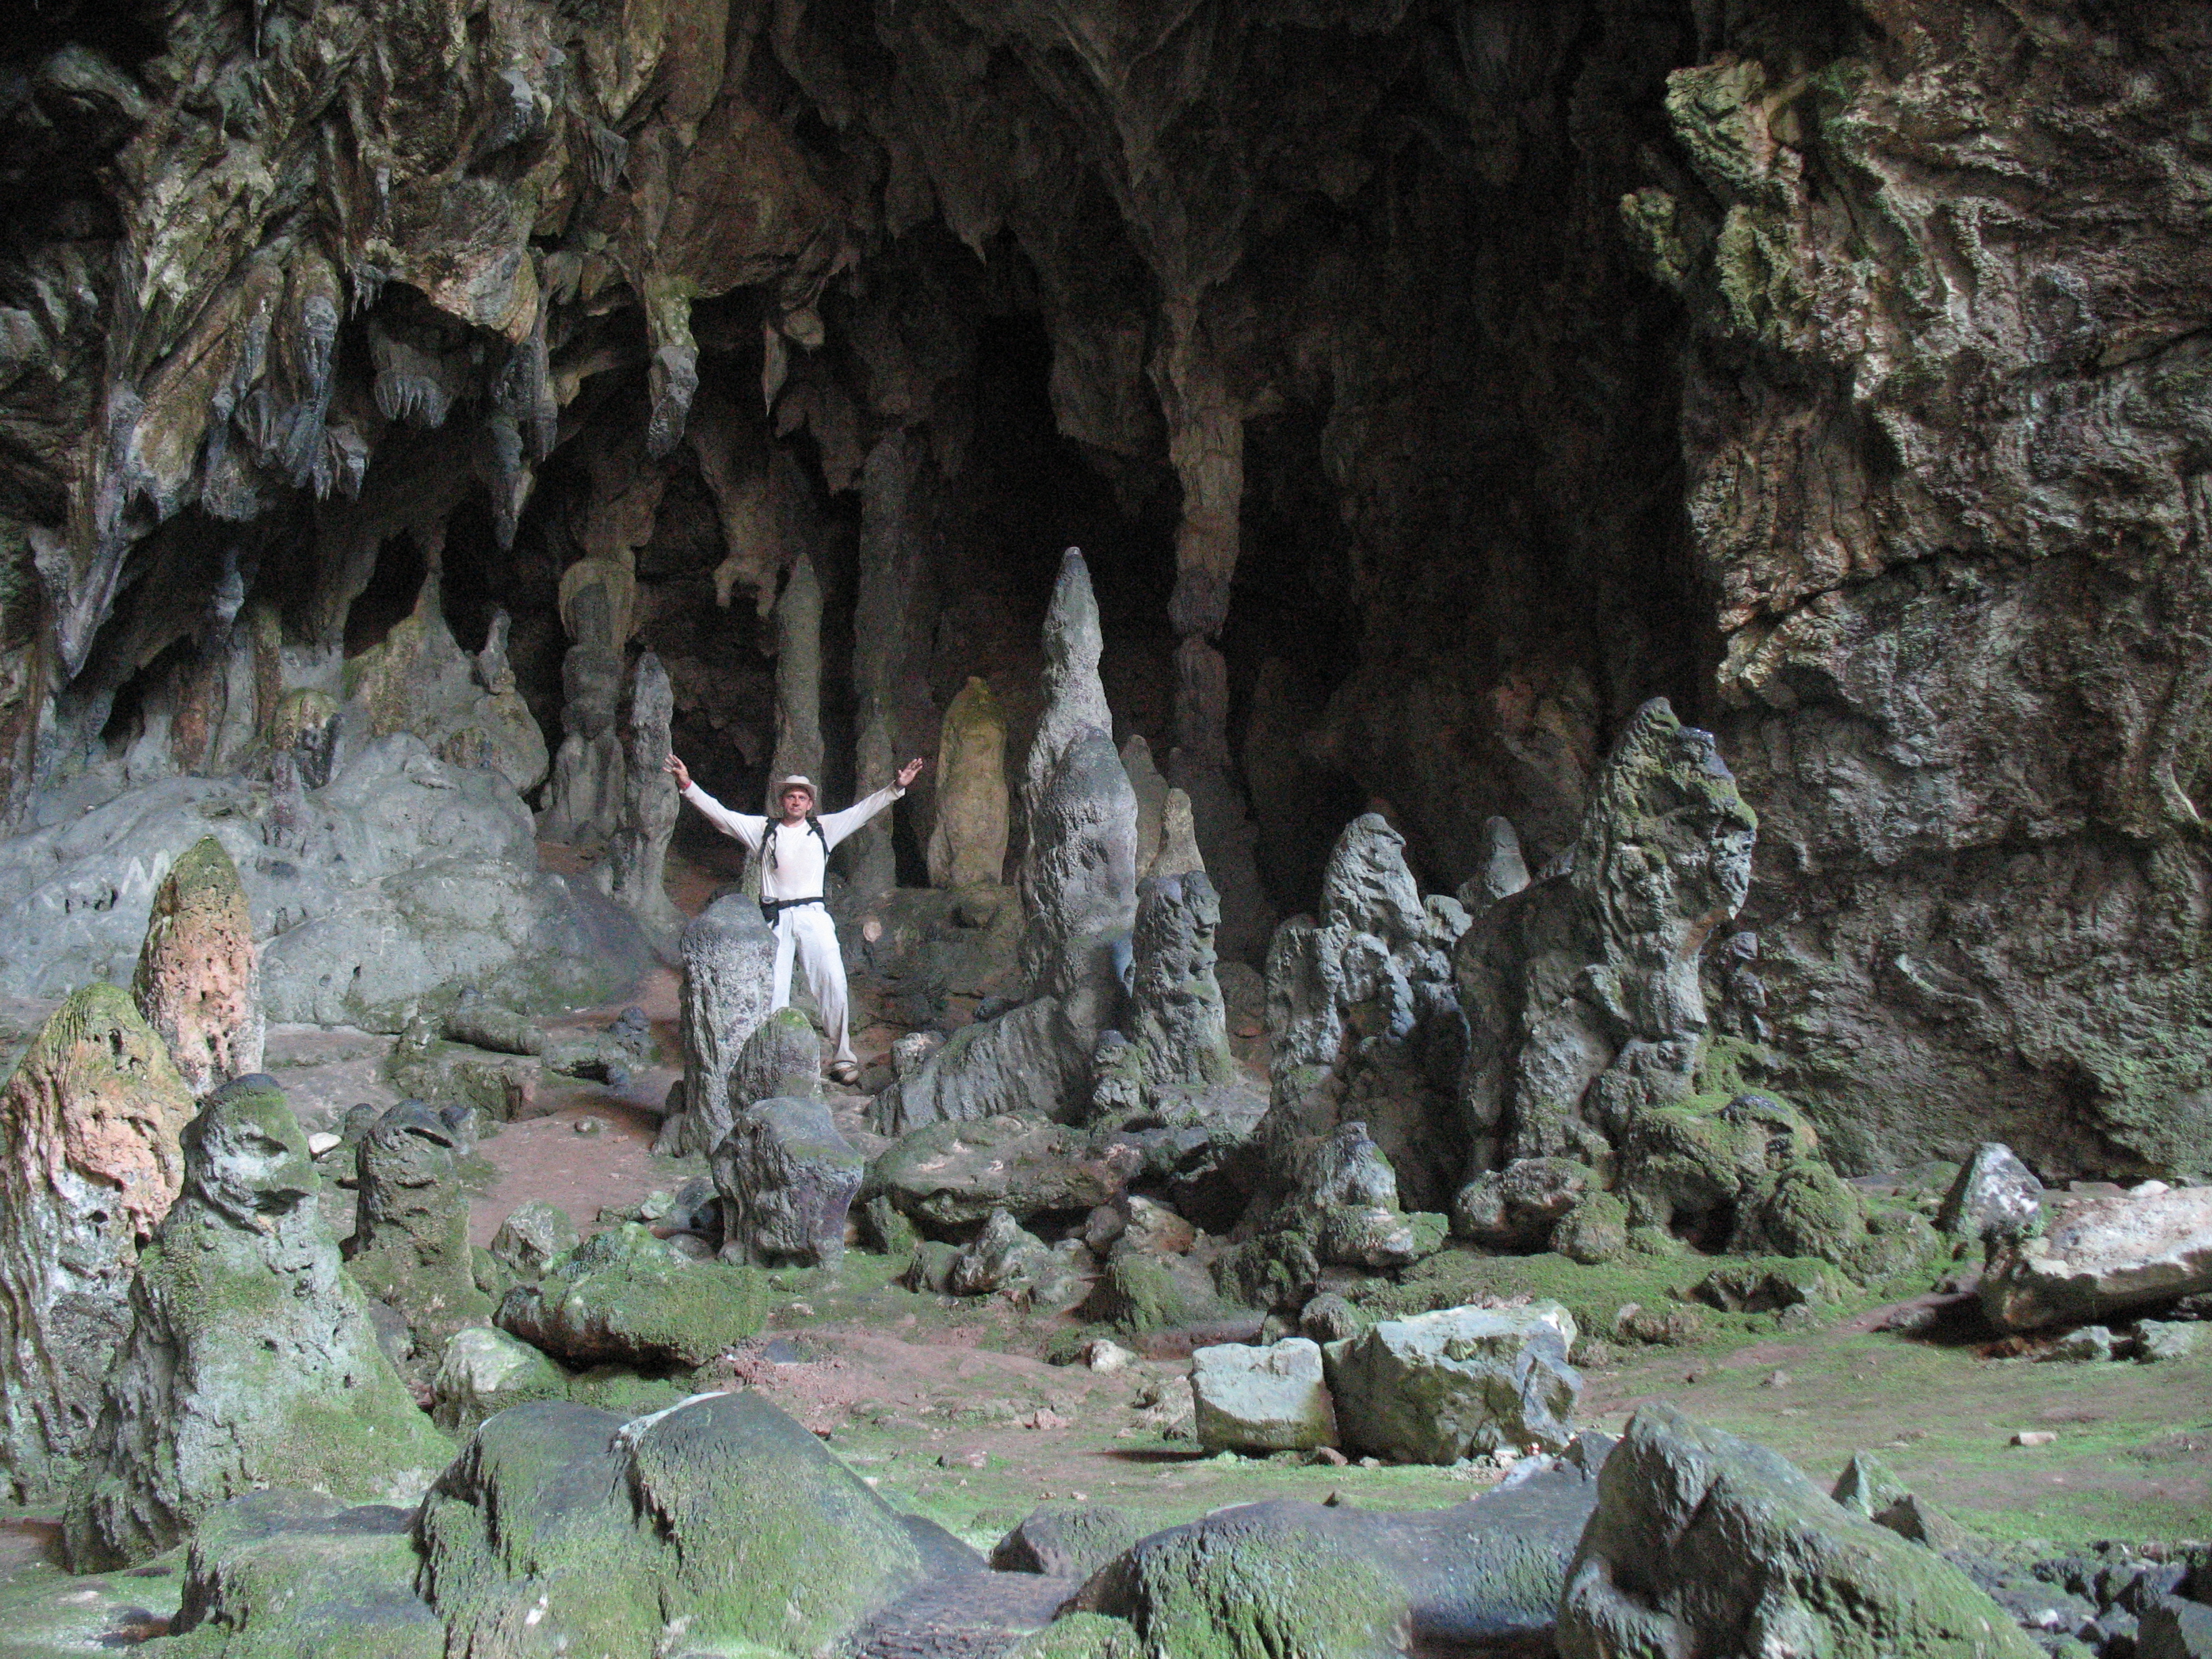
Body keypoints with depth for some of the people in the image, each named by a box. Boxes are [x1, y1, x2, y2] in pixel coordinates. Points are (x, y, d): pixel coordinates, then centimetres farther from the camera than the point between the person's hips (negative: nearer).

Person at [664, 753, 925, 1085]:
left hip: (813, 916, 0)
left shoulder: (823, 828, 17)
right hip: (775, 919, 0)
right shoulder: (762, 830, 16)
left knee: (833, 983, -10)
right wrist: (687, 785, 6)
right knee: (772, 992, -4)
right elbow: (718, 813, 14)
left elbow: (862, 810, 16)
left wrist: (897, 787, 8)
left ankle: (842, 1058, -6)